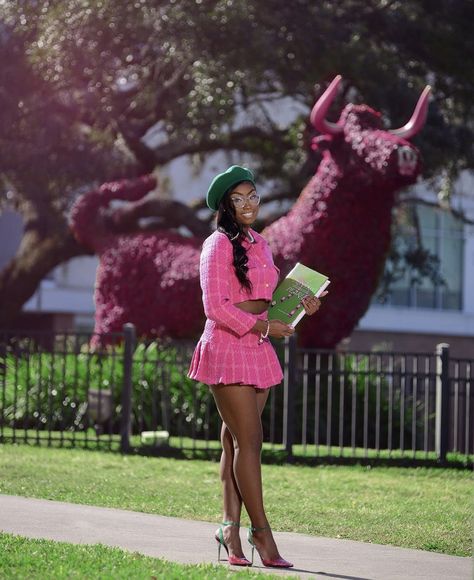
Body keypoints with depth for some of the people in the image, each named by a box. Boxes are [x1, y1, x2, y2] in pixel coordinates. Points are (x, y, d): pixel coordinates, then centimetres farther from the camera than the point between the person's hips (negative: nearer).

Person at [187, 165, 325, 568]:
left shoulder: (260, 244, 15)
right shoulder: (219, 245, -9)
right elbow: (215, 307, -14)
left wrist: (299, 306, 4)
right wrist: (263, 326, -16)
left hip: (258, 350, 7)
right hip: (227, 348, -7)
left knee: (236, 443, 7)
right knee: (249, 441, -8)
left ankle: (231, 528, 10)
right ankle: (261, 532, -5)